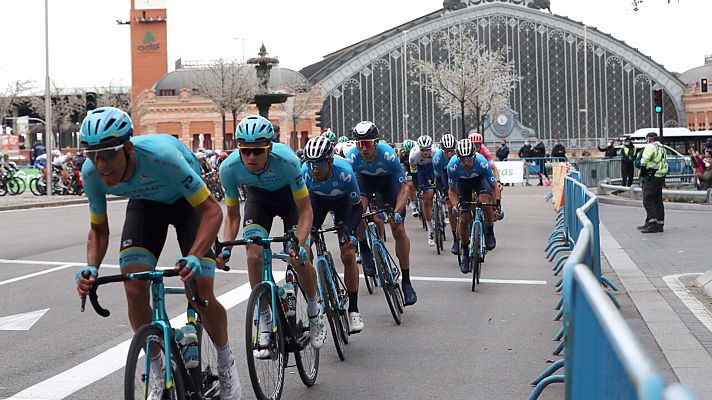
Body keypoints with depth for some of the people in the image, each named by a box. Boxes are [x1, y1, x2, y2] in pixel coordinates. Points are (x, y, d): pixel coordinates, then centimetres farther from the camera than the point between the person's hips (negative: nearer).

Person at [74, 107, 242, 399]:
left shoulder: (161, 156, -41)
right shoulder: (91, 172, -26)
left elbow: (212, 210, -35)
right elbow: (98, 229, -10)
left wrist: (195, 257, -50)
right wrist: (91, 268, -30)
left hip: (187, 201, -4)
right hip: (145, 204, 4)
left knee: (200, 294, -16)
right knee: (135, 291, -14)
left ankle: (226, 361, 13)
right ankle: (157, 375, 7)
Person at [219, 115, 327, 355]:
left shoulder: (287, 161, -38)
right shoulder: (229, 168, -30)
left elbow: (305, 210, -28)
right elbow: (232, 215, -14)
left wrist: (300, 244, -42)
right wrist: (226, 247, -29)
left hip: (290, 196, -2)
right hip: (258, 198, 2)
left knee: (299, 260, -14)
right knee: (254, 256, -17)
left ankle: (315, 313, 14)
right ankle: (265, 324, -2)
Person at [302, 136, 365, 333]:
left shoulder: (344, 172, -37)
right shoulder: (305, 172, -33)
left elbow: (358, 207, -25)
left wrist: (349, 231, -37)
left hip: (342, 201, -2)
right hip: (317, 199, 2)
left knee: (348, 255, -12)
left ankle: (353, 310, -2)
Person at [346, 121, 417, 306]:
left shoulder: (388, 154, -35)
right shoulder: (352, 157, -31)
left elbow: (403, 188, -29)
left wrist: (397, 212, -42)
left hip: (388, 180, -1)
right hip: (365, 179, 1)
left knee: (398, 229, -8)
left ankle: (406, 281, 1)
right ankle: (365, 251, -7)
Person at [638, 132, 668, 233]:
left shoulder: (650, 147, -10)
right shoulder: (662, 148, 19)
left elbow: (644, 161, -19)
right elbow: (665, 163, 19)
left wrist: (643, 169, -3)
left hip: (652, 176, -9)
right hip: (661, 177, 9)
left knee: (648, 200, -9)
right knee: (658, 200, 14)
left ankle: (653, 223, -17)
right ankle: (660, 223, 17)